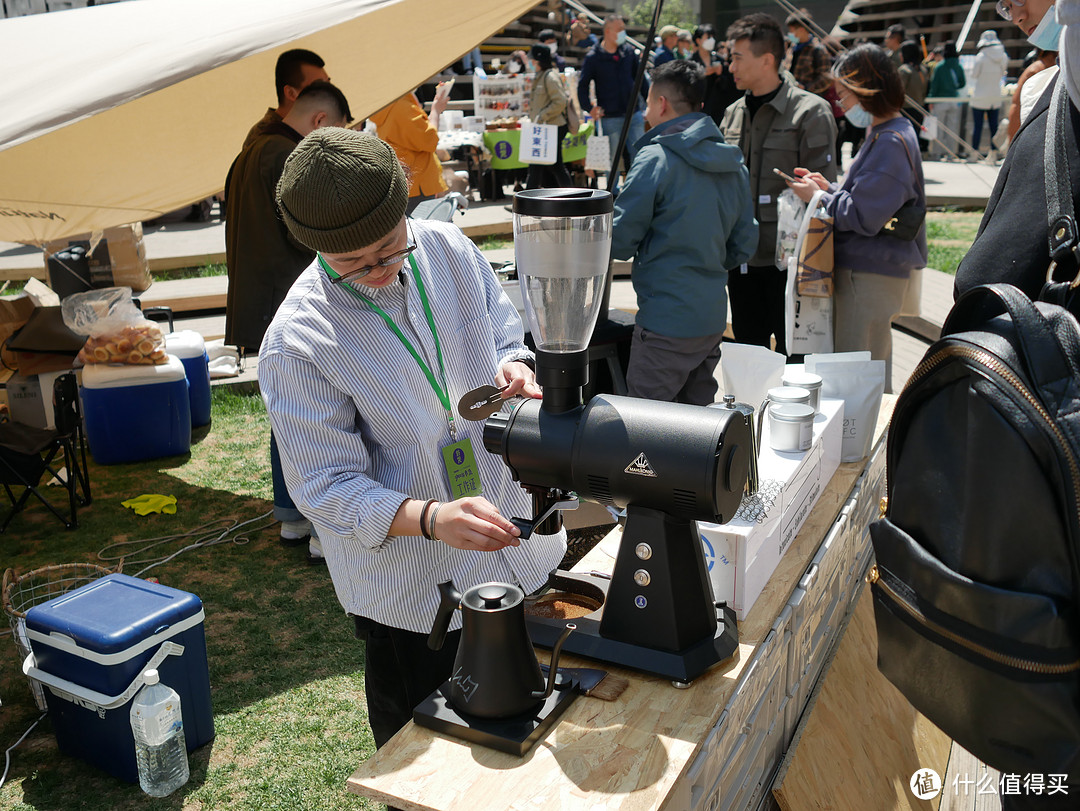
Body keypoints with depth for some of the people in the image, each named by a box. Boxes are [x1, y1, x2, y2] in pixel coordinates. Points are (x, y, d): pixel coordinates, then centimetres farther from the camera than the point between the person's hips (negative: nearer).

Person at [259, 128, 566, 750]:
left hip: (521, 549, 5)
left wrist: (515, 369, -17)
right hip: (412, 593, -4)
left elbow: (507, 336, 7)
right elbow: (329, 488, -21)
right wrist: (432, 518, -37)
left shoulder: (449, 248, -7)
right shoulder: (295, 345, -21)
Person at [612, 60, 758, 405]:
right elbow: (744, 246, 13)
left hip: (666, 322, -8)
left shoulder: (655, 159, -13)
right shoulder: (733, 165, 9)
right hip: (714, 318, 8)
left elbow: (619, 243, -12)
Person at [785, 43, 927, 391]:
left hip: (870, 277, -10)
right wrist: (830, 188, 7)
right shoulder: (889, 132, 14)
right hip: (867, 270, 10)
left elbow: (862, 217, -24)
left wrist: (818, 198, -10)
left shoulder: (890, 143, -19)